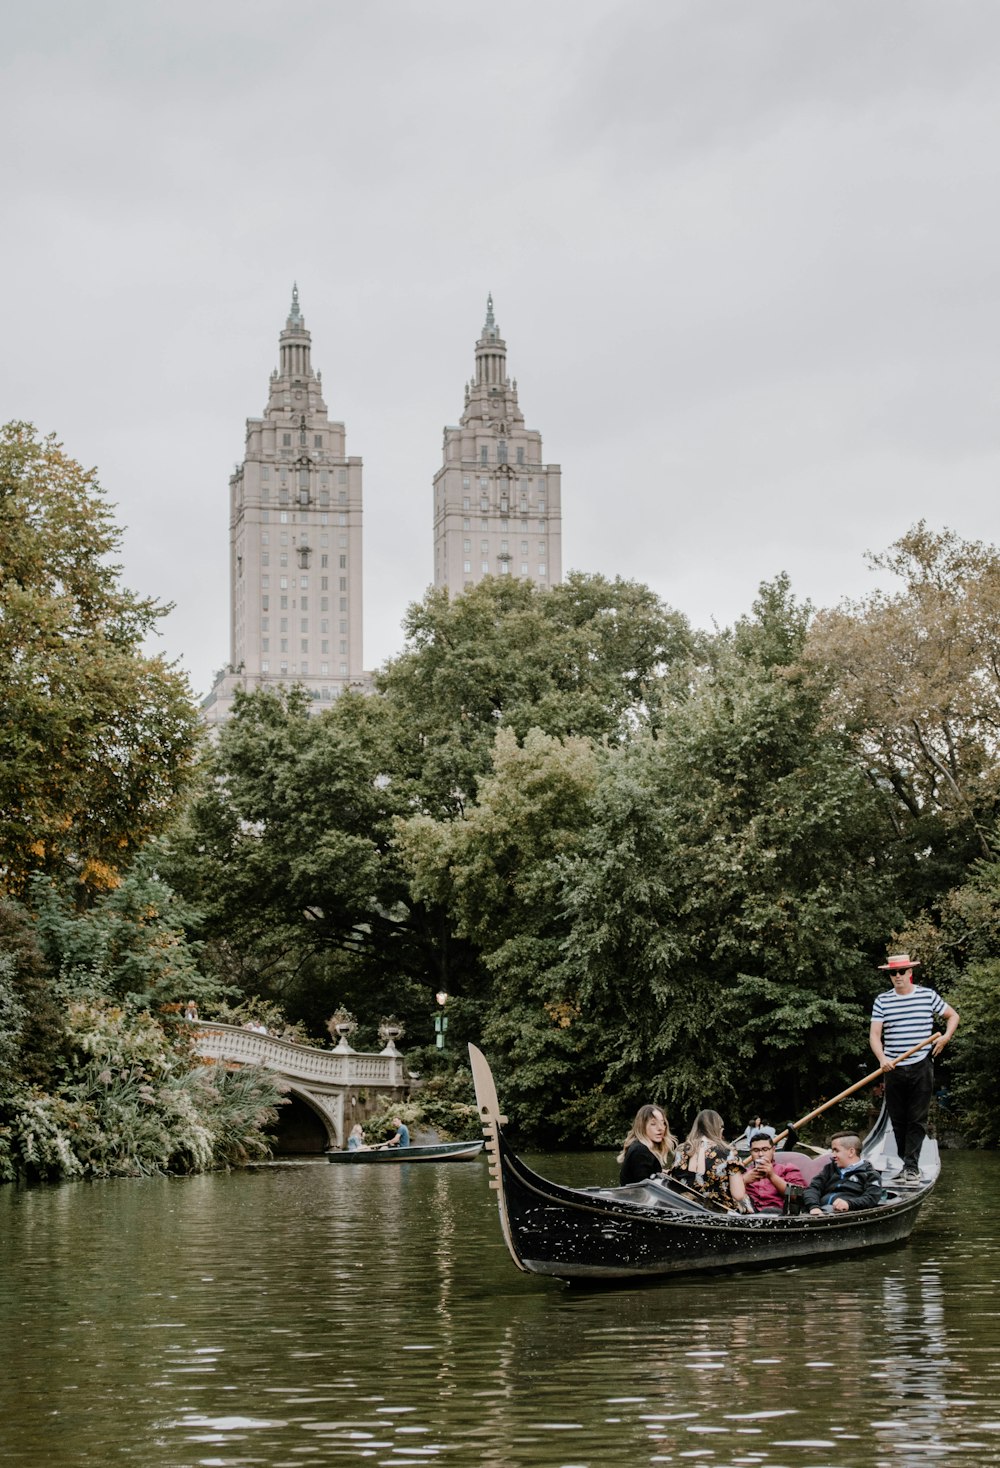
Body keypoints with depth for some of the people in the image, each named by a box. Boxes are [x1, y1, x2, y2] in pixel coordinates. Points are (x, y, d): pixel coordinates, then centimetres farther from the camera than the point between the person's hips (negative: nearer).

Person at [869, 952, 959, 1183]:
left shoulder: (928, 996, 3)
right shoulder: (882, 1001, 5)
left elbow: (952, 1016, 16)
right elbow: (874, 1034, -2)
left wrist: (945, 1037, -2)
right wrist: (882, 1059, -19)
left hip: (921, 1068, -2)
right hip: (894, 1069, 2)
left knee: (917, 1119, -5)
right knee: (898, 1120, 6)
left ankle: (911, 1167, -6)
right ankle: (906, 1165, 17)